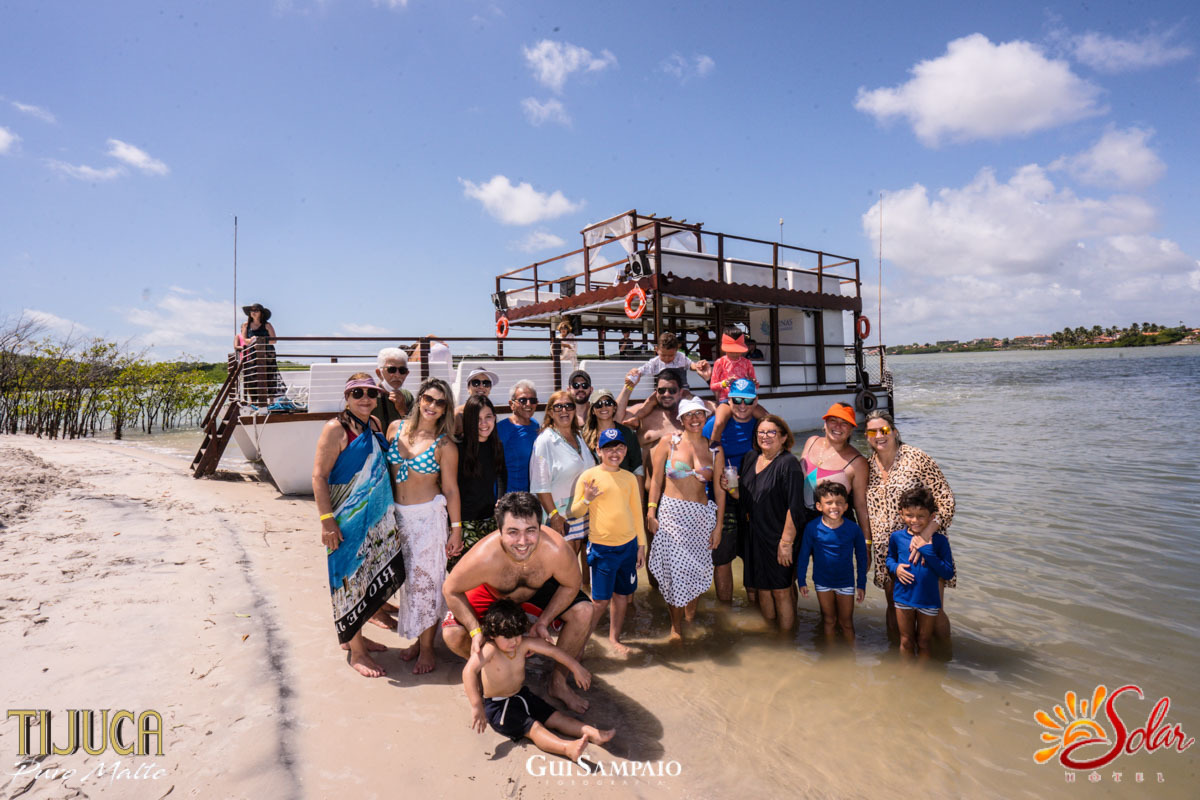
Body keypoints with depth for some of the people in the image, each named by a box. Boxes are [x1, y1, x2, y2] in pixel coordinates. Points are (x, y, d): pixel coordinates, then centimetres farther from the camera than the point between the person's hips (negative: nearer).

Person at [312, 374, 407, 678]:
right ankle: (356, 651, 15)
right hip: (347, 518, -7)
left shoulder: (375, 425, 7)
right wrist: (327, 521, -20)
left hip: (375, 516, 7)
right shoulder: (336, 428, -13)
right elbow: (318, 477, -16)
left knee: (368, 575, 16)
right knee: (351, 579, 2)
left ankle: (351, 635, 35)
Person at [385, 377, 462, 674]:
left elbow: (451, 489, -5)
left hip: (428, 516, -4)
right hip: (397, 514, 4)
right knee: (407, 577, 13)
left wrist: (456, 529, -6)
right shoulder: (396, 428, 2)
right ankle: (416, 638, 29)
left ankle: (427, 647, 16)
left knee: (426, 578, 1)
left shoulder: (444, 445, -8)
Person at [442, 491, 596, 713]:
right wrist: (476, 631, -29)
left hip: (540, 588, 1)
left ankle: (559, 682, 5)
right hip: (493, 592, -1)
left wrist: (543, 622, -21)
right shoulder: (484, 558, -42)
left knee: (583, 612, -20)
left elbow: (570, 586, -17)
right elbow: (451, 590, -23)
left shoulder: (556, 550, -39)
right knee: (453, 634, -20)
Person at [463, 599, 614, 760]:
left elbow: (552, 650, -6)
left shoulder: (524, 643, -12)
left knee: (556, 717, -3)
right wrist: (477, 705, -50)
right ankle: (568, 748, -42)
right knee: (533, 727, -25)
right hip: (497, 707, -7)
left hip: (521, 694, 7)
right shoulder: (490, 650, -28)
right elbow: (469, 671, -43)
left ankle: (593, 733, -8)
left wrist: (577, 668, -7)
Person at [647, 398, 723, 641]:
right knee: (674, 568, -2)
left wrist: (718, 525, 2)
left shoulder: (714, 450, 5)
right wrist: (651, 513, -6)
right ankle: (676, 624, 16)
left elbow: (719, 490, 5)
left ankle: (691, 612, 35)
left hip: (702, 514, 2)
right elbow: (656, 480, 1)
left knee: (697, 567, 6)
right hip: (671, 511, -2)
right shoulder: (668, 443, 0)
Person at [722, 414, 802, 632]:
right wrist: (731, 489, -5)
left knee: (781, 592, 5)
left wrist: (786, 542, -19)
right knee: (762, 589, 15)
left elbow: (794, 507, -16)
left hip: (779, 538, -6)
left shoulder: (788, 463, -13)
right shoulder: (750, 459, 7)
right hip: (755, 535, 6)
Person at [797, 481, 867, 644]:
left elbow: (861, 558, -2)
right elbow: (803, 555, -5)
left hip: (846, 582, 0)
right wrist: (802, 580, -2)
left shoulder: (853, 529, -15)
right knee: (829, 621, 17)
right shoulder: (812, 527, -16)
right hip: (822, 582, 0)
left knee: (846, 623, 13)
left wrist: (861, 584, 2)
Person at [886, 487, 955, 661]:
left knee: (923, 643, 16)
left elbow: (948, 573, -17)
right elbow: (890, 557, 12)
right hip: (903, 598, 2)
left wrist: (927, 550, -25)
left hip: (928, 600, -2)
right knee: (906, 641, 17)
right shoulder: (896, 537, -6)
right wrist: (895, 567, -11)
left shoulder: (939, 540, -13)